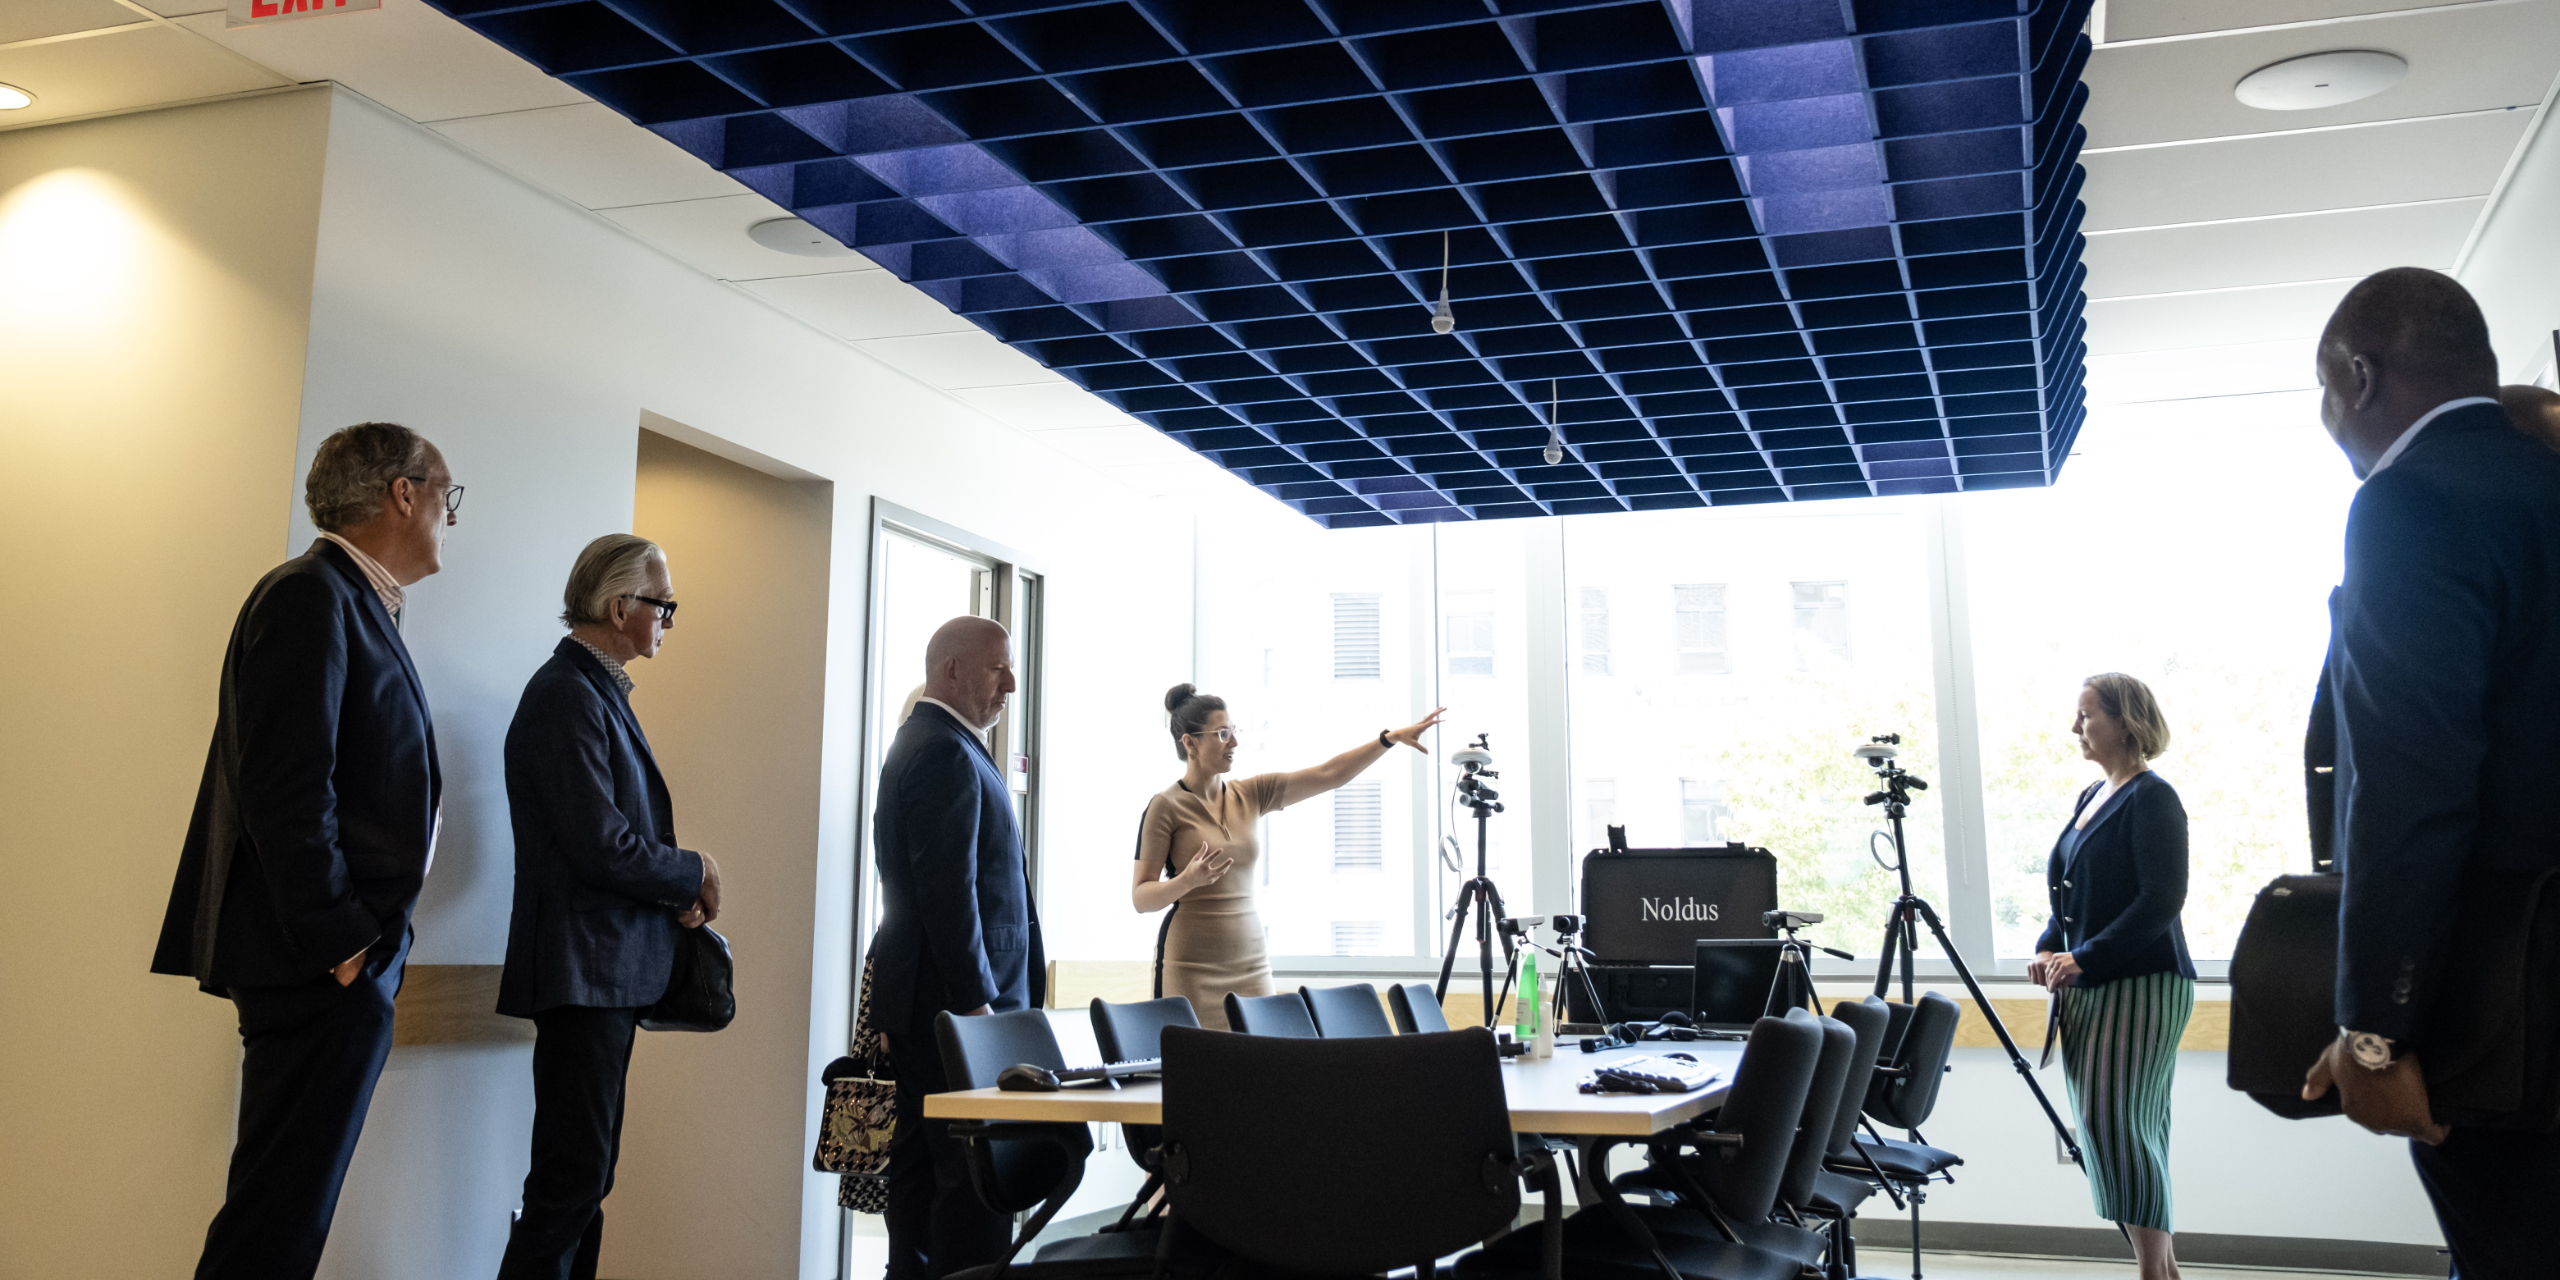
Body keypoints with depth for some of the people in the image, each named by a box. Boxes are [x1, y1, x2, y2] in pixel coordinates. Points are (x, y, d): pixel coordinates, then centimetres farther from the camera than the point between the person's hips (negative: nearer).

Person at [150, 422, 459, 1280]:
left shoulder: (356, 603, 19)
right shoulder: (311, 595, -11)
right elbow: (284, 789, -20)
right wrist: (341, 941, -18)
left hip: (343, 961, 10)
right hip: (326, 966, -10)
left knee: (288, 1208, 14)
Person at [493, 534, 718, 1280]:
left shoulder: (598, 691, 16)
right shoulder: (566, 694, -15)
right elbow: (601, 848, -22)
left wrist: (676, 886, 3)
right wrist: (693, 875, -7)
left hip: (609, 972, 10)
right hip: (582, 971, -10)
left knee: (584, 1179, 14)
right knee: (571, 1181, -6)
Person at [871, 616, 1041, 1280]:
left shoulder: (921, 745, 19)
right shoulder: (948, 754, -15)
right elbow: (948, 892, -21)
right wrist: (978, 1001, -19)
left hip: (918, 1000, 11)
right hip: (958, 998, -11)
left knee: (922, 1163, 12)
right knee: (976, 1173, -8)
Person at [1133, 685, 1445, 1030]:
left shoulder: (1250, 795, 9)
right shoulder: (1166, 807, -6)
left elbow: (1328, 775, 4)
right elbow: (1140, 898, -7)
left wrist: (1391, 738, -4)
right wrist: (1188, 879, -25)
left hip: (1251, 961, 5)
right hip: (1192, 966, -5)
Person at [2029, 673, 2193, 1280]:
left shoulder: (2152, 798, -9)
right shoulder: (2091, 797, 16)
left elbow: (2161, 900, -17)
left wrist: (2086, 958, -18)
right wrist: (2048, 949, 6)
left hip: (2142, 985, -8)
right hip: (2090, 989, 9)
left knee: (2114, 1119, -11)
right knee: (2118, 1127, 9)